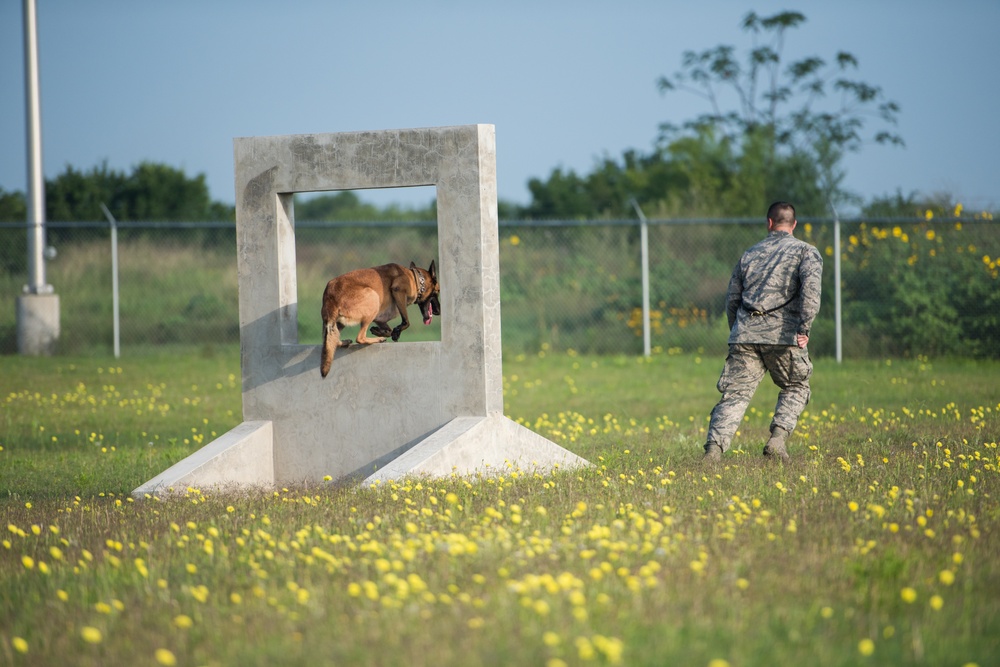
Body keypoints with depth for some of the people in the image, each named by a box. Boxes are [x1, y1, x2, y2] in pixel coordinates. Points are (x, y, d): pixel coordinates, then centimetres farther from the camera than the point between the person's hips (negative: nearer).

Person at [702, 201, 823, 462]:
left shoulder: (750, 254, 22)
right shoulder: (806, 251, 10)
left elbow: (732, 300, 21)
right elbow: (810, 286, -10)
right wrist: (804, 328, -15)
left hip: (745, 333, 3)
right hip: (782, 333, -3)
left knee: (735, 394, 0)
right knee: (795, 388, 16)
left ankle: (714, 448, -18)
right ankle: (778, 438, -5)